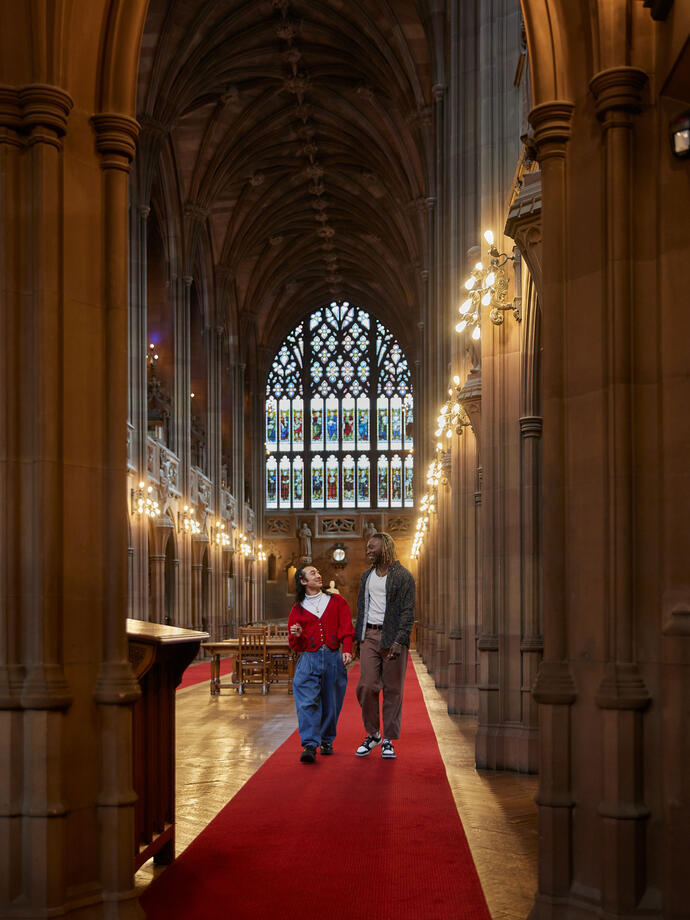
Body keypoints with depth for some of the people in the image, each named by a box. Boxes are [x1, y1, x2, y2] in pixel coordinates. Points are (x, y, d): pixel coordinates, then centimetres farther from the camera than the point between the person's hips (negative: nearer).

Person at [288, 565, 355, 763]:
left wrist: (347, 650, -12)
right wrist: (296, 635, -10)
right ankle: (309, 746, -17)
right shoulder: (298, 609, 10)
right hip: (309, 659, -1)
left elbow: (346, 629, 4)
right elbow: (295, 646, 13)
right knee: (307, 702, -14)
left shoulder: (336, 601, 11)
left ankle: (327, 741, 22)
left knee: (331, 704, 5)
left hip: (333, 658, 1)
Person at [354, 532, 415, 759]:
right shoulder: (366, 576, 15)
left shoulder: (403, 576, -4)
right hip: (369, 636, 5)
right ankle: (372, 735, 14)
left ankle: (388, 740, 9)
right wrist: (358, 636, 12)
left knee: (392, 689, 1)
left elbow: (408, 611, -8)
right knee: (366, 686, -2)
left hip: (392, 637, -5)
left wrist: (399, 641, -17)